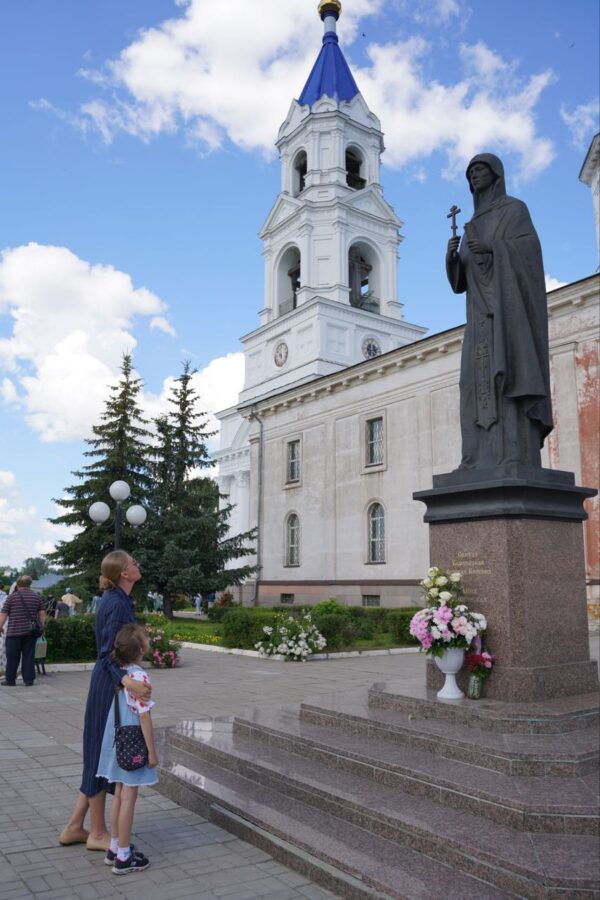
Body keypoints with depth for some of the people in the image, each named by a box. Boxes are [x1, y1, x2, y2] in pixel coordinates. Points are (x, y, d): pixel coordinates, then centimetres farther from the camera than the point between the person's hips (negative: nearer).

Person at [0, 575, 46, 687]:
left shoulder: (11, 597, 0)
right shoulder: (37, 597, 7)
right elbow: (42, 614, 7)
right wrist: (42, 627, 17)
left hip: (14, 631, -2)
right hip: (31, 631, 2)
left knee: (12, 657, 6)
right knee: (29, 656, 6)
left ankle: (10, 680, 12)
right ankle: (29, 680, 5)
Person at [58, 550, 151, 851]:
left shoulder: (113, 599, 9)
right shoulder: (118, 604, -20)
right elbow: (109, 653, -25)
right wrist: (126, 680, -42)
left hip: (108, 683, 10)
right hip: (111, 687, -10)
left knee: (100, 755, 16)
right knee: (104, 753, 3)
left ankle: (74, 828, 27)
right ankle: (97, 834, 18)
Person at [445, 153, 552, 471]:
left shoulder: (515, 208, 8)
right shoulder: (474, 227, 27)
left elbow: (530, 248, -8)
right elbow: (460, 279, 17)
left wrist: (491, 248, -23)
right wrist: (452, 254, -5)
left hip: (508, 303, -6)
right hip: (482, 312, 6)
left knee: (508, 371, -18)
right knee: (479, 378, -5)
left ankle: (519, 458, -22)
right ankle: (483, 458, -9)